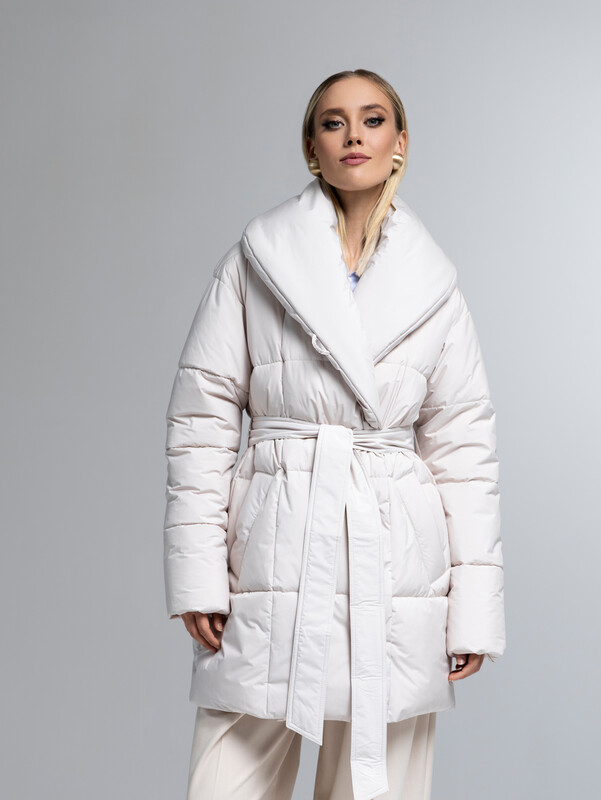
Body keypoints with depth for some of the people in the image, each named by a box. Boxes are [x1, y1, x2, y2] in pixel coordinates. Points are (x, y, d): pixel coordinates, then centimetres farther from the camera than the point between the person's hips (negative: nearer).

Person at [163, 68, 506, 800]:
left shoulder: (433, 286, 9)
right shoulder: (257, 258, 4)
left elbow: (463, 446, 8)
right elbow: (202, 414, 2)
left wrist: (474, 605, 3)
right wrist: (198, 566, -5)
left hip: (395, 570, 1)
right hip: (274, 554, -1)